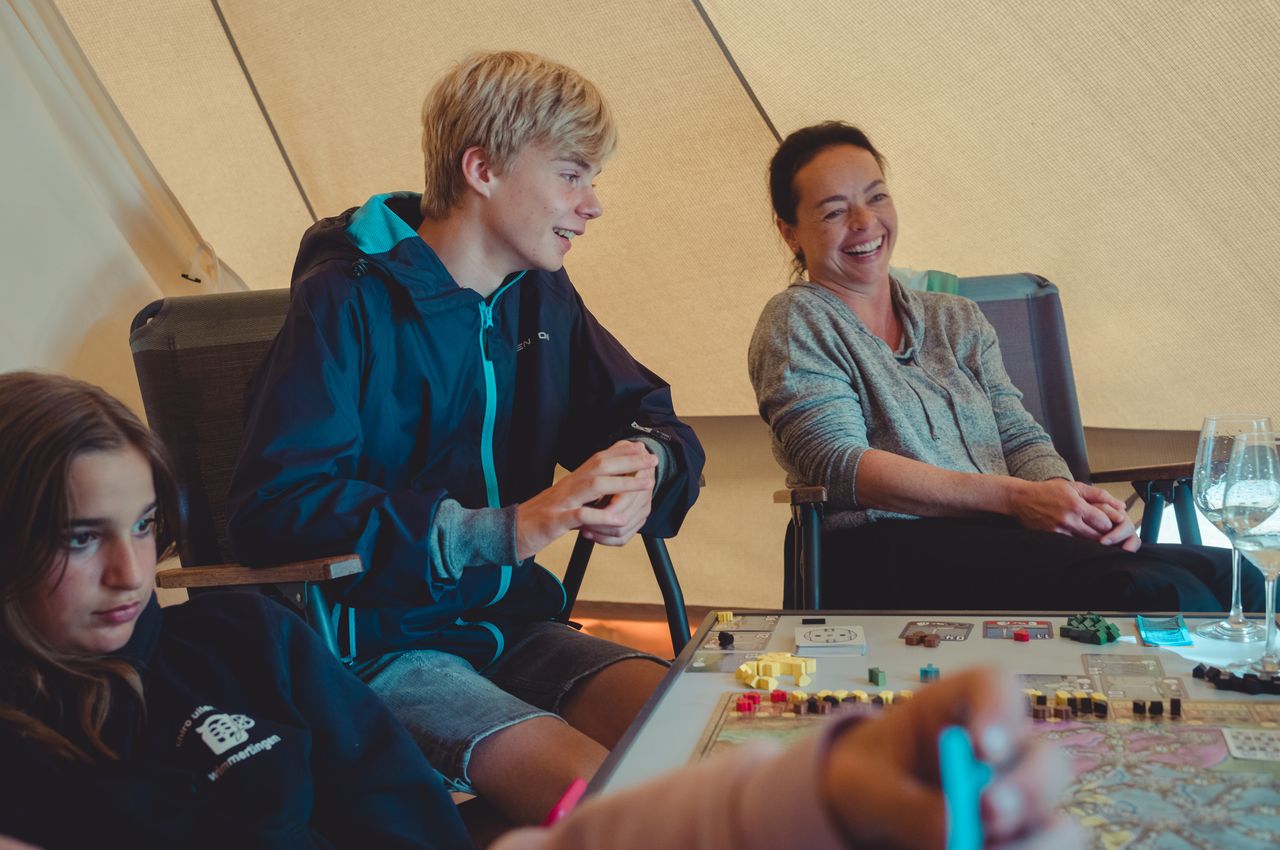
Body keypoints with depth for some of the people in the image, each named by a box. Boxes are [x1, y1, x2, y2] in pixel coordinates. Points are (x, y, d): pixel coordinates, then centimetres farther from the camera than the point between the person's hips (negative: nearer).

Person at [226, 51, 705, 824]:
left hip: (513, 625, 6)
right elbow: (272, 510, -22)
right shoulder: (350, 301, -12)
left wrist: (646, 464, -12)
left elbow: (656, 420, 15)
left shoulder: (542, 296, 9)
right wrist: (504, 529, -27)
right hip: (382, 644, -6)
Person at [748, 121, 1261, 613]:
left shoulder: (957, 320, 23)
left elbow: (1020, 438, 15)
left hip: (998, 539, 6)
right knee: (1156, 591, -29)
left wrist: (1066, 494, -10)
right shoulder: (796, 321, 3)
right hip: (888, 554, -6)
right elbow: (836, 463, -11)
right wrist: (1015, 497, -18)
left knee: (1225, 575, -19)